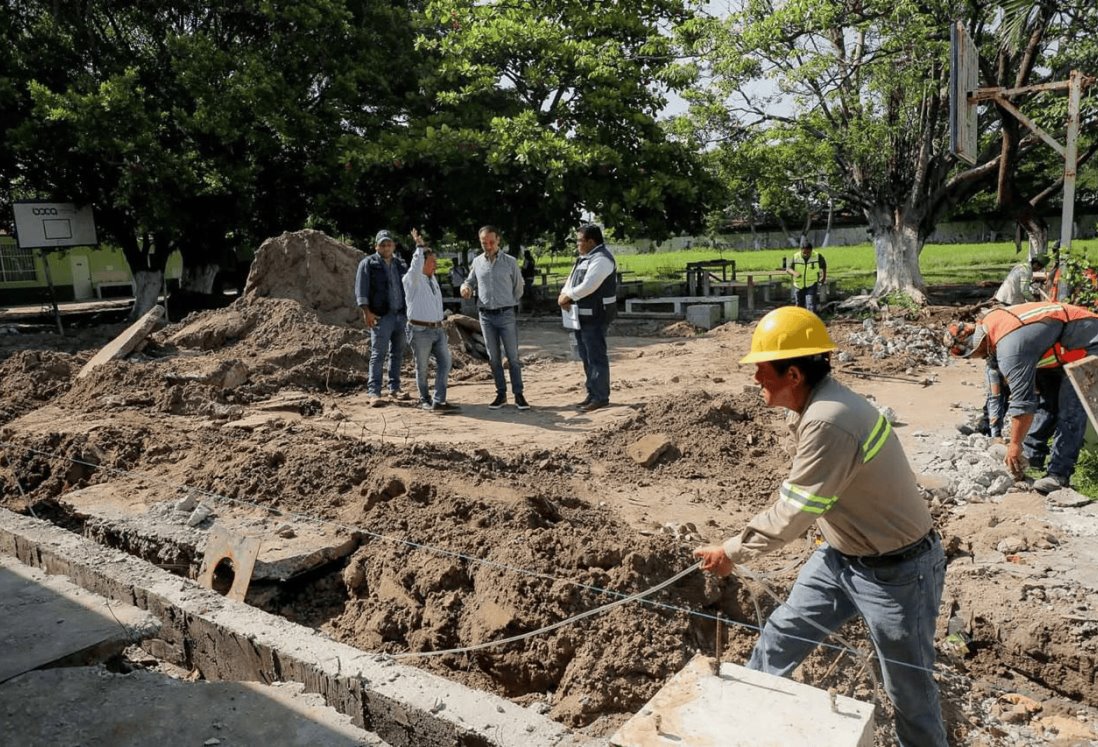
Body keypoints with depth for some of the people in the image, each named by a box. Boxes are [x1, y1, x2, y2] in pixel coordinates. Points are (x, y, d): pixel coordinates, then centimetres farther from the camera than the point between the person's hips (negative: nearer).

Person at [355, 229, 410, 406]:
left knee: (398, 353, 9)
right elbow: (361, 290, -5)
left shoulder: (400, 264, 16)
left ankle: (394, 388, 18)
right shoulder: (368, 264, 1)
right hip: (381, 316, -5)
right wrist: (367, 311, -15)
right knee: (378, 354, -7)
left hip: (401, 315, 5)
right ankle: (374, 392, -5)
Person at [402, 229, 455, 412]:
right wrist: (420, 246, -33)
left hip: (438, 329, 7)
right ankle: (424, 399, 24)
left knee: (444, 363, -5)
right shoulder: (412, 279, -9)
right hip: (420, 331, -7)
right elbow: (416, 267, -33)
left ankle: (438, 401, -6)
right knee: (422, 368, 6)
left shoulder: (433, 280, 14)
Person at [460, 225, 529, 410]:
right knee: (494, 357, 7)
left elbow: (518, 287, 7)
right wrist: (466, 287, -7)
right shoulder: (477, 262, 6)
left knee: (512, 356, -1)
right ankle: (501, 394, 16)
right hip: (486, 316, 3)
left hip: (506, 315, -3)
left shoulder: (510, 262, -2)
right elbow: (470, 282, 15)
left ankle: (518, 394, 6)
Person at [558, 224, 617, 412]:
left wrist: (567, 296, -12)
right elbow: (572, 281, 16)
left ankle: (600, 397, 2)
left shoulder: (601, 259, -15)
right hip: (582, 316, 10)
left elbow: (587, 286, -24)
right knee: (586, 357, 15)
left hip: (595, 317, -10)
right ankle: (592, 395, 25)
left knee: (596, 358, -5)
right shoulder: (585, 258, 18)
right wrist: (563, 295, -4)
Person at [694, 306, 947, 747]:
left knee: (909, 689, 10)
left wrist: (732, 552, -14)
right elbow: (798, 497, 8)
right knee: (781, 635, 18)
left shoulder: (828, 422, -33)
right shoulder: (814, 406, -3)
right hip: (843, 556, 9)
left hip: (897, 570, -9)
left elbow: (792, 513, -25)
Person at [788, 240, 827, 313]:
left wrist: (824, 276, 10)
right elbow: (788, 269, -16)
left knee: (811, 305, -17)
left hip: (812, 285, -2)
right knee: (800, 305, 15)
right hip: (799, 285, 2)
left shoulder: (817, 256, -12)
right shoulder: (795, 257, -12)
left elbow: (823, 264, 8)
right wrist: (794, 273, -36)